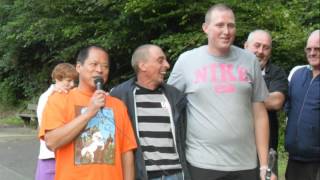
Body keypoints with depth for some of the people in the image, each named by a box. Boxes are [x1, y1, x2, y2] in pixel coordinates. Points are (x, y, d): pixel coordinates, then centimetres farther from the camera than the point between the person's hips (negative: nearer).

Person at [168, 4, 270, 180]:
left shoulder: (249, 60, 4)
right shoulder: (186, 60, -1)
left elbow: (259, 114, 6)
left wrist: (264, 165, 3)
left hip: (245, 164, 2)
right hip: (202, 163, -2)